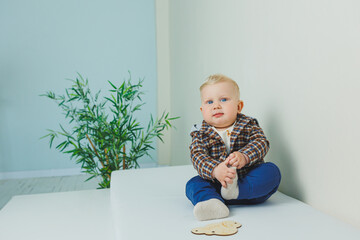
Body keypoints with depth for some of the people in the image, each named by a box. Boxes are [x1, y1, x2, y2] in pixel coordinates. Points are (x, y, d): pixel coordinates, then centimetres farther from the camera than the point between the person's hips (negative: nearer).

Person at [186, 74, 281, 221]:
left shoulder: (248, 125, 2)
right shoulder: (201, 133, 0)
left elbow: (261, 143, -13)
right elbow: (198, 156, -15)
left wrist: (244, 157, -34)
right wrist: (215, 170, -36)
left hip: (249, 181, 0)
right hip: (216, 184, 0)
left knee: (272, 171, -21)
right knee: (193, 184, -20)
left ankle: (236, 190, -35)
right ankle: (214, 204, -46)